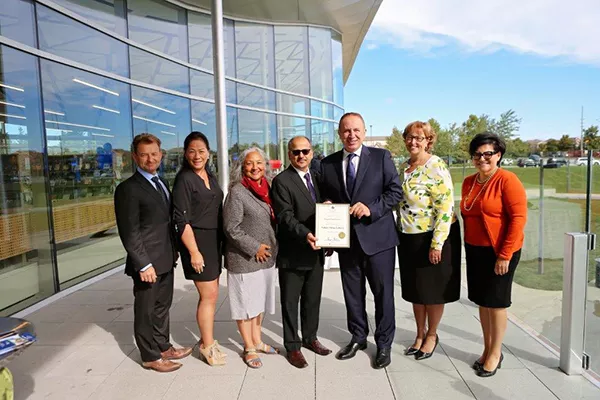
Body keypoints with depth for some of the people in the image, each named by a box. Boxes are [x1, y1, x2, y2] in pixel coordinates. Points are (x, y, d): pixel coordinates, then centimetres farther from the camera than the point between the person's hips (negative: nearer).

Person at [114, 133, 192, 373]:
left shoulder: (162, 183, 12)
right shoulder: (128, 189, -14)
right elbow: (129, 232, -17)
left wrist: (173, 252, 12)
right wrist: (143, 264, -20)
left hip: (165, 260, 8)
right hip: (148, 263, -8)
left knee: (162, 306, 20)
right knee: (146, 310, 9)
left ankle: (163, 347, 36)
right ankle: (150, 357, 24)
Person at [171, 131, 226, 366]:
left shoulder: (210, 176, 10)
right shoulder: (184, 179, -12)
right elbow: (182, 220, -16)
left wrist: (222, 241, 11)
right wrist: (194, 252, -19)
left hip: (214, 241, 7)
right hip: (197, 241, -7)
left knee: (210, 294, 15)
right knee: (209, 296, 0)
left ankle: (206, 339, 30)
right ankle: (208, 346, 17)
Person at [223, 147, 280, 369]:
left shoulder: (268, 189, 7)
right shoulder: (237, 192, -13)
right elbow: (231, 228, -16)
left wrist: (273, 248, 8)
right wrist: (255, 248, -16)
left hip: (267, 258, 7)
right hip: (244, 259, -6)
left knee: (260, 301, 18)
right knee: (246, 303, 7)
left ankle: (257, 341, 35)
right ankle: (249, 348, 24)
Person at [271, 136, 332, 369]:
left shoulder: (317, 177, 11)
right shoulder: (282, 181, -10)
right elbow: (285, 217, -18)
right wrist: (305, 234, -33)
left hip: (316, 251, 6)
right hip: (293, 253, -6)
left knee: (313, 299, 19)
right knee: (291, 302, 8)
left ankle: (310, 338, 37)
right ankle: (292, 346, 24)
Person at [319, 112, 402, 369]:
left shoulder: (381, 157, -3)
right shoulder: (328, 163, 6)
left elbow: (395, 191, -6)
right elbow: (325, 196, 15)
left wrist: (371, 208, -19)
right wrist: (326, 204, -8)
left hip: (377, 237, -3)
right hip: (346, 239, 3)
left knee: (383, 292, 8)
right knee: (352, 293, 16)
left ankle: (384, 343, 27)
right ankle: (358, 337, 36)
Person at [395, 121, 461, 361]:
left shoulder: (436, 167, -15)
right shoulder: (404, 167, 8)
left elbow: (445, 208, -19)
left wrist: (437, 244, -21)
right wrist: (400, 233, 14)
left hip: (432, 238, -7)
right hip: (408, 238, 7)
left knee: (433, 289, 9)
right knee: (415, 289, 16)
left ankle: (432, 335, 30)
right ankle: (420, 334, 34)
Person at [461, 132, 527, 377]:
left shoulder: (507, 180, -12)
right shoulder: (468, 182, 7)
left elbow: (518, 218, -16)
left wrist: (504, 255, -18)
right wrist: (468, 246, 11)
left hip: (499, 251, -6)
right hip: (475, 251, 6)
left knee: (495, 302, 5)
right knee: (482, 301, 13)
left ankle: (496, 353, 23)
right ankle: (487, 349, 29)